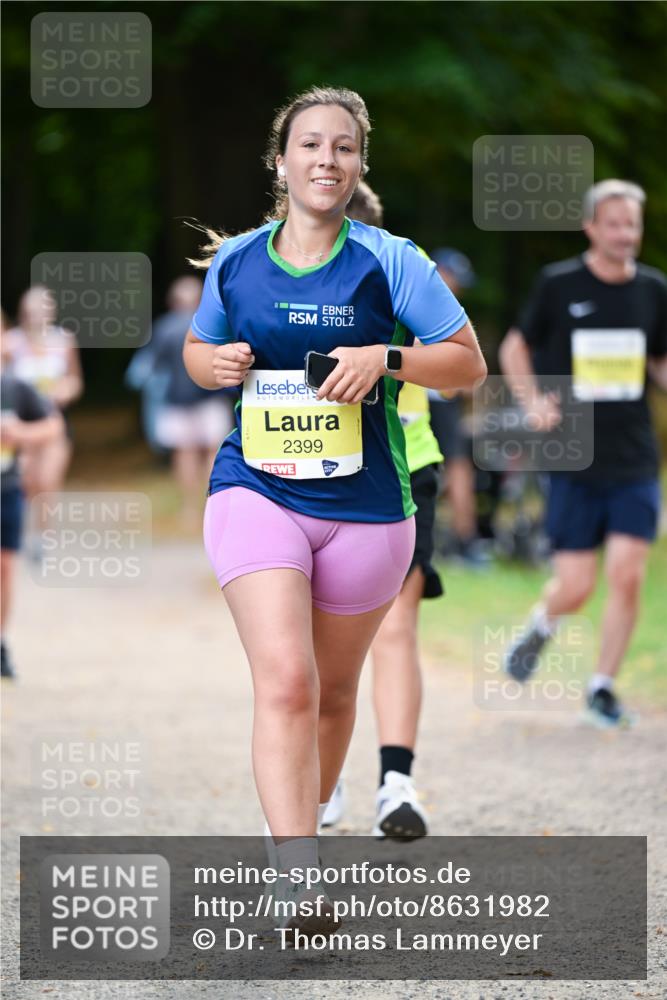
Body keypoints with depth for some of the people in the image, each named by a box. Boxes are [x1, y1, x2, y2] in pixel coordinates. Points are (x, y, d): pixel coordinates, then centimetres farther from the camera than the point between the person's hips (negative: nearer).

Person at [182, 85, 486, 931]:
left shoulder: (388, 261, -3)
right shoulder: (235, 262, 4)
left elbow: (469, 361, -2)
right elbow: (195, 349, 21)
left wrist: (386, 359, -18)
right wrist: (214, 363, -3)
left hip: (365, 506, 1)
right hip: (256, 490, -1)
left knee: (333, 693, 14)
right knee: (285, 681, -19)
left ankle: (300, 832, 37)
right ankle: (299, 886, -26)